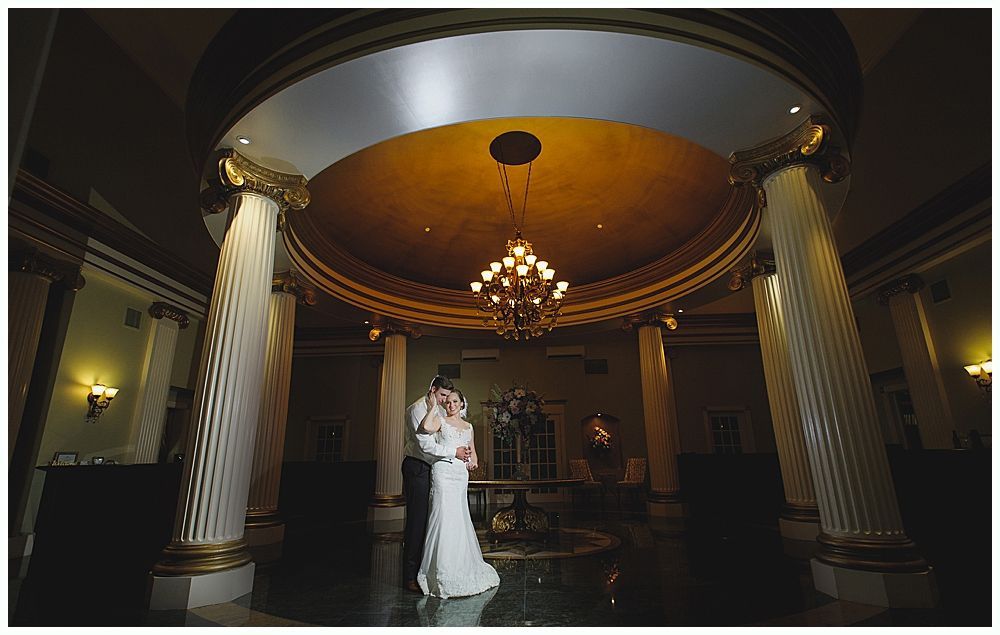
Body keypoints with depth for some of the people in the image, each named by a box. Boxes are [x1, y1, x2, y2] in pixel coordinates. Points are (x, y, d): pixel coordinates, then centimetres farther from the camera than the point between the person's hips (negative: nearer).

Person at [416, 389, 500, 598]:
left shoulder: (468, 426, 18)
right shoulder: (440, 420, 2)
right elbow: (427, 427, -22)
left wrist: (473, 461, 3)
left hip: (461, 474, 5)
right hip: (443, 472, -5)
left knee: (460, 518, 8)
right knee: (444, 516, -10)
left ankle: (462, 567, 22)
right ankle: (442, 571, -1)